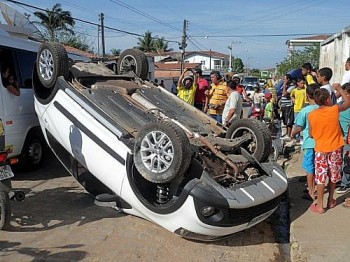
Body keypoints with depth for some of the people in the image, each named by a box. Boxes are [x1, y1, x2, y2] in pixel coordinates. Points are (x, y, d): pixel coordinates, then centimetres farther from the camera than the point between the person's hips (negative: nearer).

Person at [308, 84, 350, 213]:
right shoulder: (335, 109, -10)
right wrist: (339, 88, 19)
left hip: (320, 149, -1)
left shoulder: (312, 115, -9)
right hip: (335, 148, 1)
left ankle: (319, 205, 7)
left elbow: (311, 134, -1)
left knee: (320, 177, 4)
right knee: (333, 175, 16)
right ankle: (331, 201, 31)